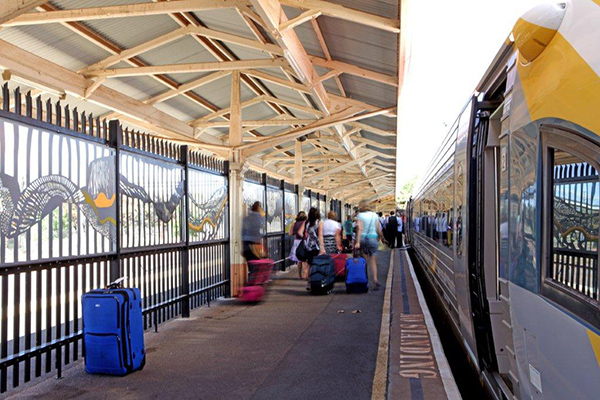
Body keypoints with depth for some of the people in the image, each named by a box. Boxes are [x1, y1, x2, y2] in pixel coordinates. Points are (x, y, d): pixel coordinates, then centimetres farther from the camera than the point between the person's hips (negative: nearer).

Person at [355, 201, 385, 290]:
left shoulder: (360, 215, -1)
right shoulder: (374, 215, 8)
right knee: (373, 261, 2)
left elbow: (360, 229, -12)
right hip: (373, 238, 1)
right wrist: (379, 238, 23)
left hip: (363, 238, -1)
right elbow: (379, 230, 7)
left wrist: (358, 242, -18)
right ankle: (375, 279, -14)